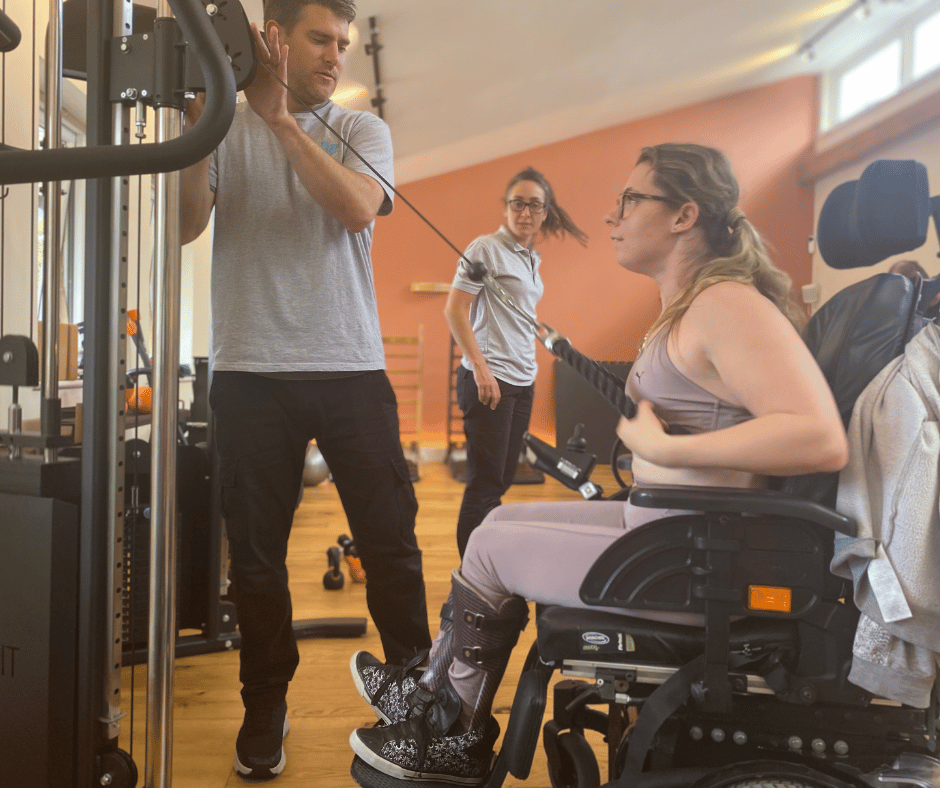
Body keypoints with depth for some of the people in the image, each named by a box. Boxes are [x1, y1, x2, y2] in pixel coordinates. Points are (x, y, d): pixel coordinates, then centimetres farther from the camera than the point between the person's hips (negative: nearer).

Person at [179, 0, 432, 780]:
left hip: (352, 367, 1)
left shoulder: (361, 129, 10)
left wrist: (280, 117, -12)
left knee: (391, 538, 4)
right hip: (251, 371, 0)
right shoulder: (224, 128, 8)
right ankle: (265, 707, 26)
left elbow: (356, 207, -11)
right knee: (257, 551, 9)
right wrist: (200, 119, -12)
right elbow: (184, 225, -5)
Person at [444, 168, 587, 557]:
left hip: (522, 382, 8)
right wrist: (480, 369, -18)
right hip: (489, 380, -8)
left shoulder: (531, 258, 16)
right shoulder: (486, 248, -8)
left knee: (502, 479, 13)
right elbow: (454, 311, -13)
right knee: (485, 482, -5)